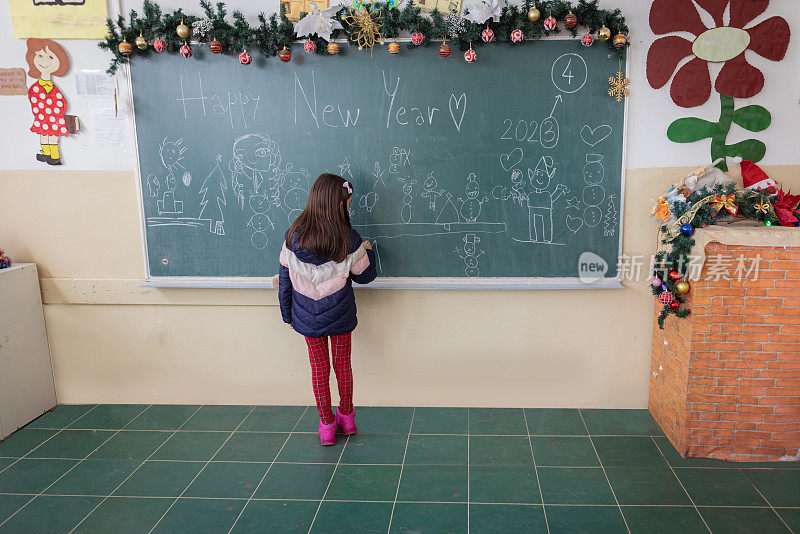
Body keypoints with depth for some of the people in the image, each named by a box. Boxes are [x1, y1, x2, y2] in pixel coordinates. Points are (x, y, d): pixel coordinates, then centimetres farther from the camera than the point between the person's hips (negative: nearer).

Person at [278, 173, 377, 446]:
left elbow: (285, 279, -3)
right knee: (342, 364, 19)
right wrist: (368, 251, 15)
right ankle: (346, 417, 36)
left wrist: (287, 315, 10)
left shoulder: (294, 236, -10)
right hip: (340, 318, -1)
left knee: (319, 368, 15)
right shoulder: (349, 240, -17)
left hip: (307, 318, 1)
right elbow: (365, 275, -4)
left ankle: (326, 426, 25)